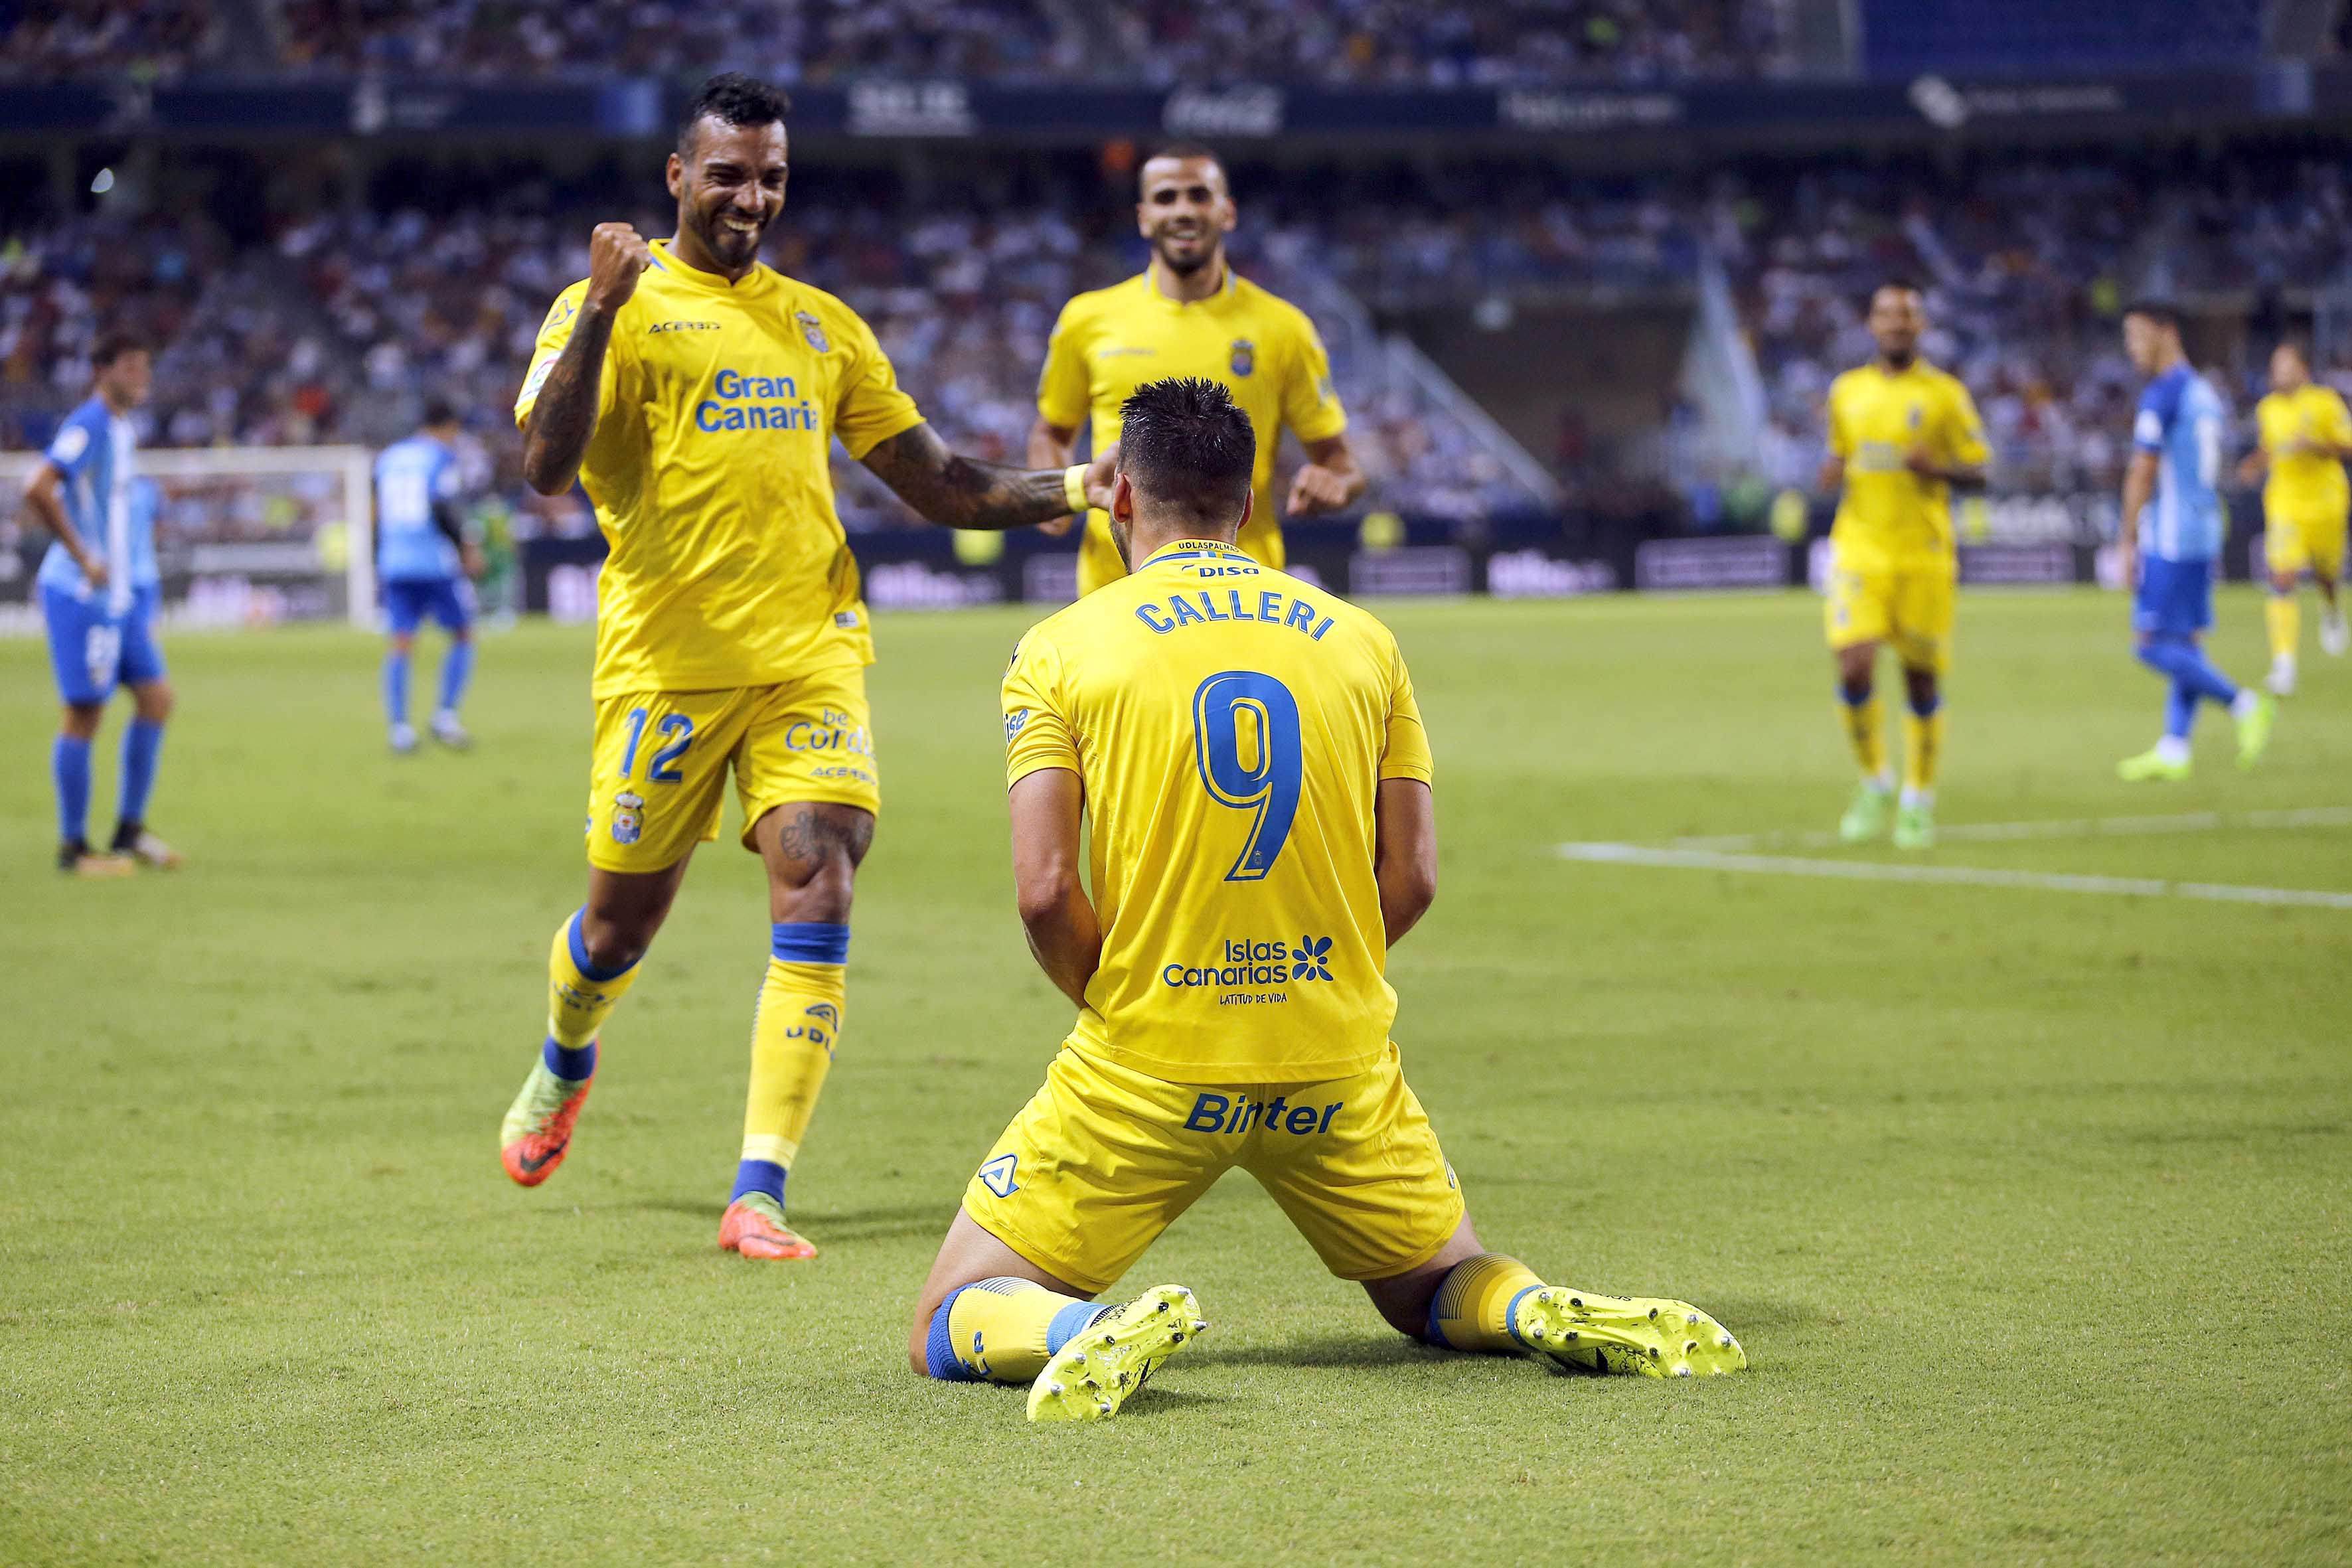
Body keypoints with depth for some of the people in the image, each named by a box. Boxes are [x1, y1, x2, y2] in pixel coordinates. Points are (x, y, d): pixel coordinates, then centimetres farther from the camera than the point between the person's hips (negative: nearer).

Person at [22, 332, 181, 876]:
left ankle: (130, 831, 12)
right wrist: (83, 558, -24)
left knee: (156, 697, 4)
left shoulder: (122, 430, 15)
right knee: (84, 715, -4)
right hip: (84, 593, -9)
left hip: (121, 592, 9)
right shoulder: (88, 427, -14)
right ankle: (74, 847, 4)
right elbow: (38, 489, -27)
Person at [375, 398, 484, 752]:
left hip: (395, 564, 5)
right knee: (463, 637, 8)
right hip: (437, 563, -5)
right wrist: (466, 547, -5)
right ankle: (445, 715, -5)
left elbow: (378, 514, 18)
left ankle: (399, 725, -10)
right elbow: (441, 507, -15)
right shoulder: (441, 457, -3)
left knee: (401, 646, 2)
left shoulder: (388, 457, 15)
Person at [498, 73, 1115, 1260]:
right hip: (665, 660, -3)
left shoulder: (818, 322, 15)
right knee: (623, 918, 8)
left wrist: (1076, 488, 4)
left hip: (809, 651, 3)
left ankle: (758, 1195, -14)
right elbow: (544, 467, -16)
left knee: (817, 890, -14)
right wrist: (601, 311, -26)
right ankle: (563, 1070, 43)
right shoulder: (614, 307, 0)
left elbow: (936, 482, 18)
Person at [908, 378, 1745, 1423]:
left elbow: (1045, 891, -10)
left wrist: (1117, 1010, 7)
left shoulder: (1059, 649, -1)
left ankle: (1089, 1333, -27)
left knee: (951, 1328, 7)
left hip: (1145, 1071, -3)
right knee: (1438, 1289, 25)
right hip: (1338, 1068, 3)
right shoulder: (1360, 640, 8)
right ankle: (1557, 1315, -10)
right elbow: (1411, 877, 5)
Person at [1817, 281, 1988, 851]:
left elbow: (1978, 474, 2)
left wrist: (1936, 469, -18)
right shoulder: (1846, 391, 10)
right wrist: (1831, 474, 0)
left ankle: (1919, 801, 18)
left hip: (1925, 555, -2)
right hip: (1859, 550, 2)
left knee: (1922, 677, 2)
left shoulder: (1945, 394, 1)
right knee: (1855, 670, -13)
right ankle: (1874, 784, 9)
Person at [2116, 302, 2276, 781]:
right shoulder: (2204, 393, 16)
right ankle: (2173, 751, 8)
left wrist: (2126, 543, -11)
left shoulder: (2162, 394, -13)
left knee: (2154, 645, -8)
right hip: (2204, 531, 9)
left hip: (2170, 538, -9)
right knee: (2184, 643, 8)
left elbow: (2143, 473, -14)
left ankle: (2246, 705, -12)